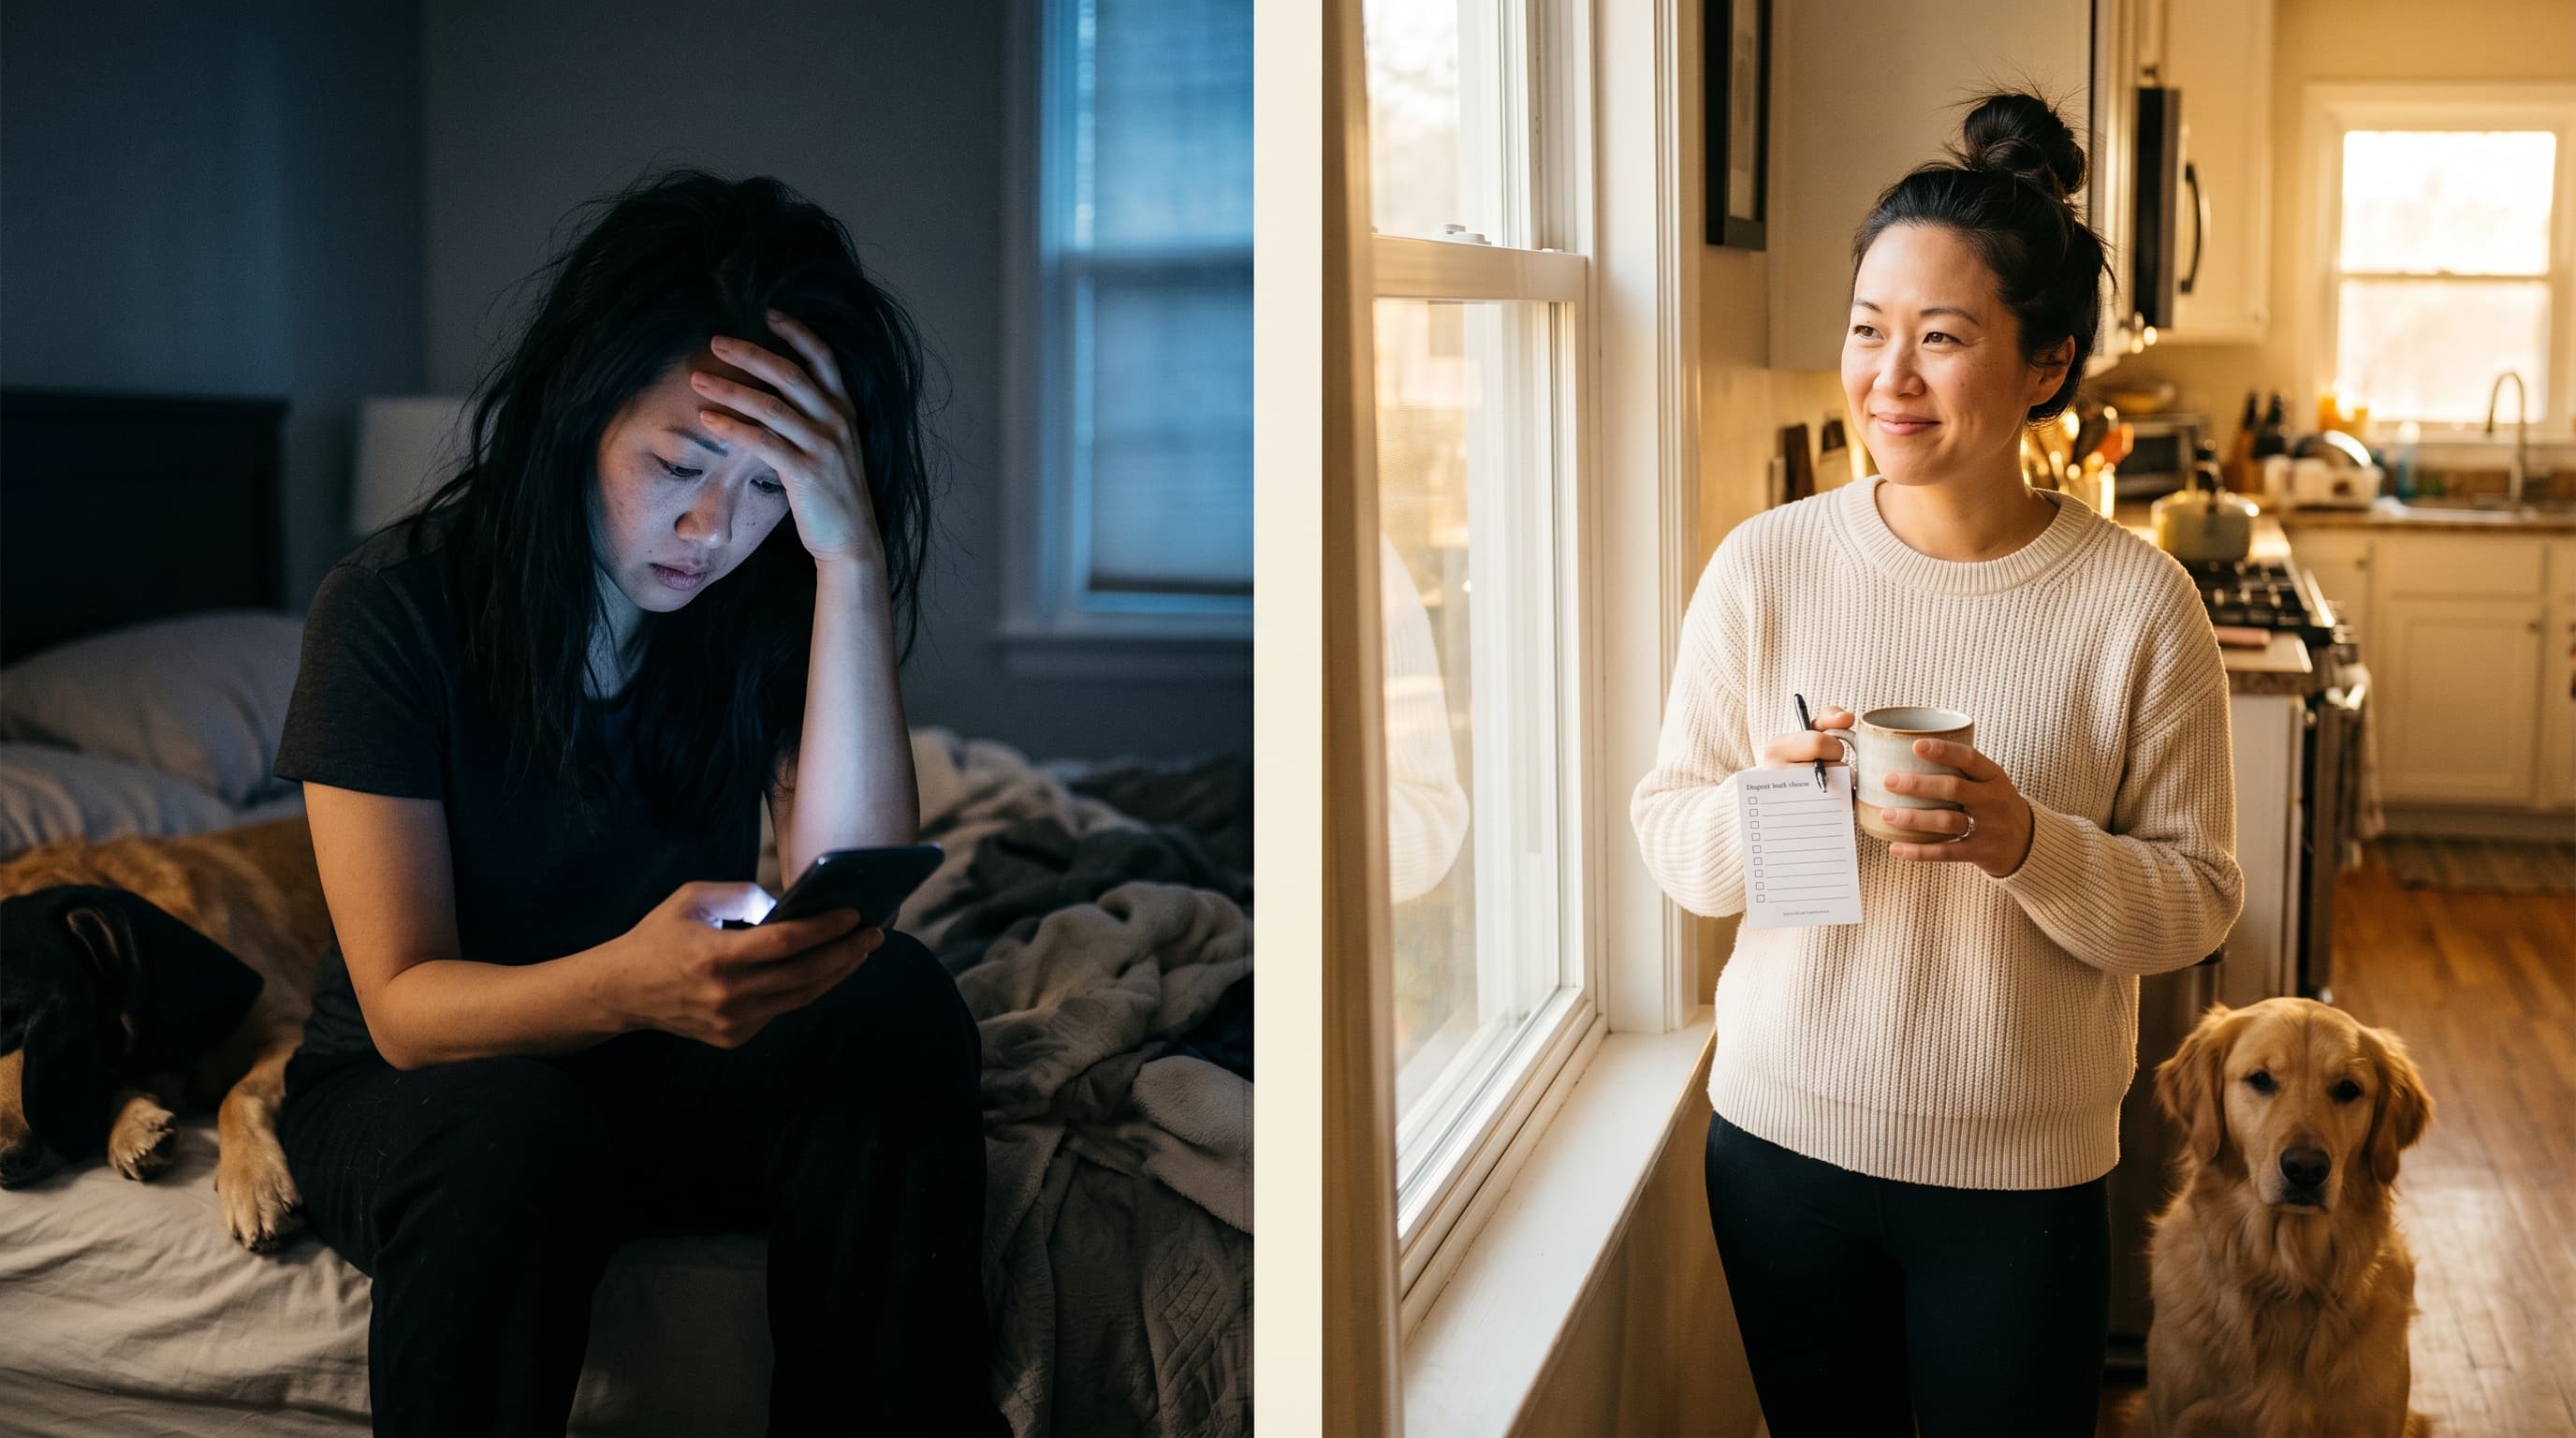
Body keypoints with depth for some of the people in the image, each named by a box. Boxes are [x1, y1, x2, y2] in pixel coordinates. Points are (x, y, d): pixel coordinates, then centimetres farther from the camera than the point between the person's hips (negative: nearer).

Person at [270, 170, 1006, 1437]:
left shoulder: (774, 604, -8)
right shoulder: (394, 606, -17)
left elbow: (851, 921, -23)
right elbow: (404, 1005, -21)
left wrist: (855, 559, -30)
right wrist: (625, 985, -44)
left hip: (680, 1072, 3)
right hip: (415, 1085, -2)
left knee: (901, 1008, -27)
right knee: (518, 1134, -37)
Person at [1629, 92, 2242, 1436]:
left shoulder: (2136, 602, -11)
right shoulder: (1765, 565, -6)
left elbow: (2198, 899, -7)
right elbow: (1667, 835, -1)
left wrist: (2029, 847, -25)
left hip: (2022, 1175, -1)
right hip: (1781, 1138, 2)